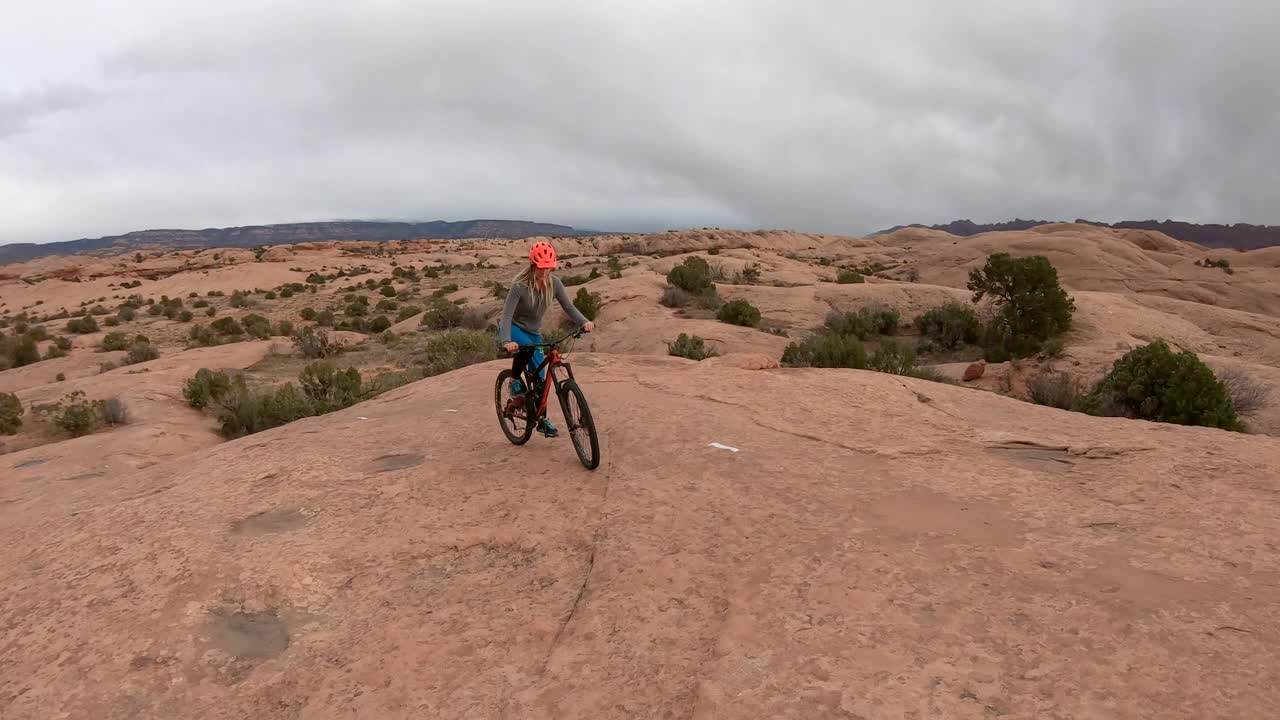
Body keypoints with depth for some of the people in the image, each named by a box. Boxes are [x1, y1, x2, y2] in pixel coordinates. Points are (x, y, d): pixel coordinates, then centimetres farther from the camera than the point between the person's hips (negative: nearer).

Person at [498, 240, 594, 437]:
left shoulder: (554, 283, -14)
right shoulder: (519, 286, -27)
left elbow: (568, 306, -13)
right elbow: (506, 315, -32)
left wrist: (584, 322, -33)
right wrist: (506, 341, -48)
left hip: (534, 332, 5)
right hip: (514, 329, -4)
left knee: (540, 377, 3)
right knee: (526, 347, -39)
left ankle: (542, 420, 20)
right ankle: (515, 380, -11)